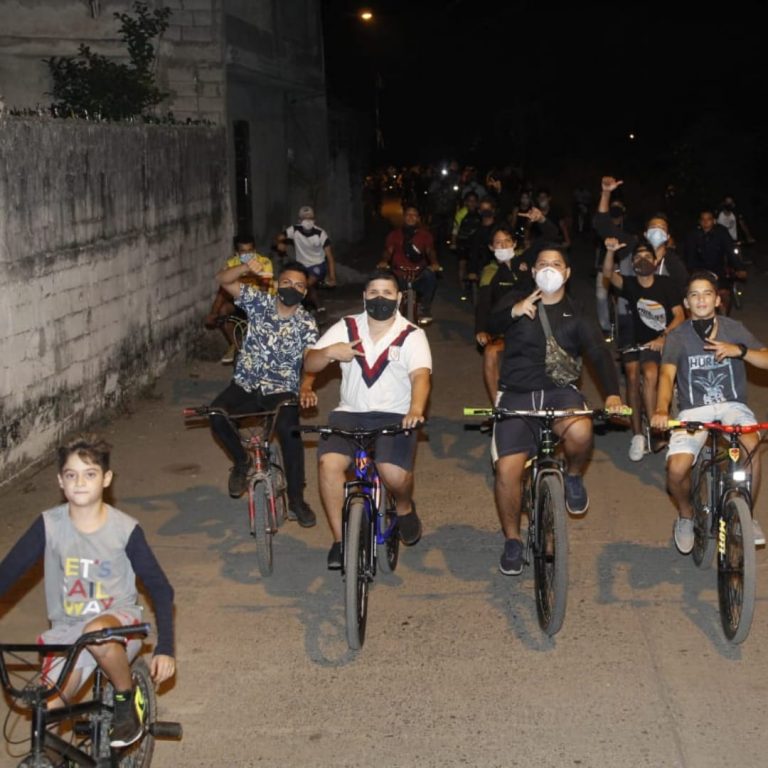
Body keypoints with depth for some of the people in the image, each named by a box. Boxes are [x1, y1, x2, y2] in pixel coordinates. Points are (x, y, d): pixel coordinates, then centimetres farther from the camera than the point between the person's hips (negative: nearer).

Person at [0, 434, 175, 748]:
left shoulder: (125, 529, -12)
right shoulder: (49, 525, -8)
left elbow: (160, 589, -7)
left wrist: (164, 648, -15)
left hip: (118, 618, -2)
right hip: (67, 629, 3)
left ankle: (128, 697, -10)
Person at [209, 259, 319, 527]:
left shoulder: (306, 323, -5)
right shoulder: (260, 302, 0)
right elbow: (223, 280, -4)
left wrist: (306, 388, -39)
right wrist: (246, 268, -25)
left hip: (281, 389, -2)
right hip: (246, 384, 2)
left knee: (290, 430, -31)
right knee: (217, 415, -27)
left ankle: (296, 499, -13)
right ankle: (242, 461, 4)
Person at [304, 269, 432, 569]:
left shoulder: (412, 336, -2)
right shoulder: (346, 328, 6)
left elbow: (420, 376, -18)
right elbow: (309, 364, 5)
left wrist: (416, 408, -39)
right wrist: (329, 352, -19)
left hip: (394, 416, -2)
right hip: (350, 413, 2)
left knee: (395, 474, -26)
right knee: (329, 463, -25)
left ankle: (405, 507, 13)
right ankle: (339, 540, -9)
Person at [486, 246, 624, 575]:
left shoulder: (576, 315, 9)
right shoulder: (515, 301, 8)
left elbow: (599, 353, -4)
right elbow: (492, 325, -10)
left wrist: (612, 392, -22)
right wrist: (514, 311, -32)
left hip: (560, 391, 0)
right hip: (516, 395, 0)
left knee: (579, 432, -34)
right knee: (507, 470, -14)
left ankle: (573, 476, 1)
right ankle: (512, 539, 8)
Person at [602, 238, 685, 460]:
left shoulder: (664, 284, 2)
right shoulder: (630, 284, 3)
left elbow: (680, 316, -2)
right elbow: (608, 274, -19)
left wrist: (663, 337, -18)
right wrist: (610, 251, -38)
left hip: (662, 343, -1)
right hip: (637, 342, 1)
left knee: (649, 375, -30)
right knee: (633, 376, -25)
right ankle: (637, 434, -19)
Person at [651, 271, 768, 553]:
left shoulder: (733, 329, 2)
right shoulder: (678, 336, -2)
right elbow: (667, 375, -17)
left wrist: (739, 350, -21)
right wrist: (661, 409, -36)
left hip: (732, 405, 1)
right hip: (694, 410, 0)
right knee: (676, 469, -24)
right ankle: (685, 516, 12)